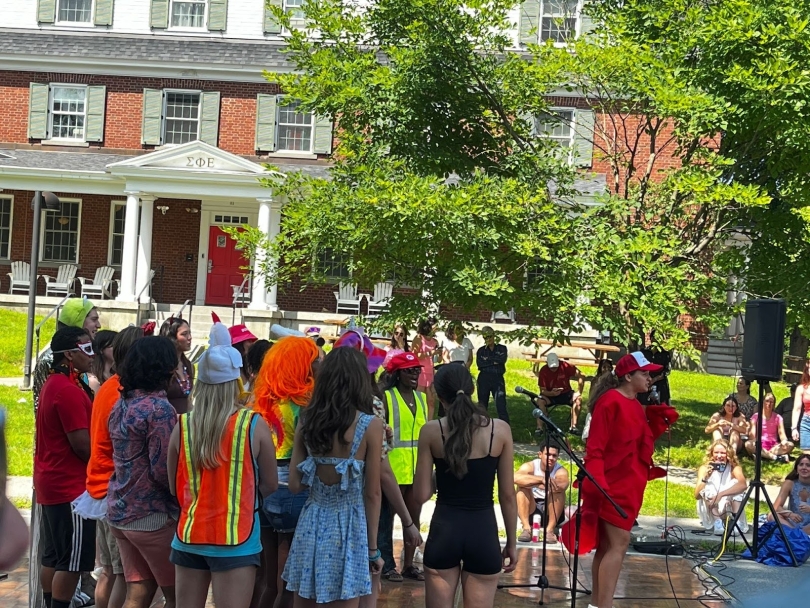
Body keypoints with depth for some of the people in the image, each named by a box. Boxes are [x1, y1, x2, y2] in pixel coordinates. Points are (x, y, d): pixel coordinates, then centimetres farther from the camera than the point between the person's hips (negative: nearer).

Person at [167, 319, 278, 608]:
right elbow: (270, 485, 2)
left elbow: (175, 487, 9)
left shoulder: (183, 425, -3)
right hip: (235, 540, -3)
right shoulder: (254, 425, -9)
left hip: (188, 536, 3)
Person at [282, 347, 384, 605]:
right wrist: (373, 547, 1)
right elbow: (372, 493, -7)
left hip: (312, 524, 4)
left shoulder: (307, 421, 0)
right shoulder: (370, 425, -11)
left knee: (303, 602, 15)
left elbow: (295, 485, 3)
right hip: (348, 527, -4)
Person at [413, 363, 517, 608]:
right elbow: (507, 495, 1)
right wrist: (511, 542, 11)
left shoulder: (431, 431, -5)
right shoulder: (500, 430, -3)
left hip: (444, 530, 0)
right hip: (483, 531, 0)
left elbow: (422, 494, -3)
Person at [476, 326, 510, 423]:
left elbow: (503, 359, -10)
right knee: (482, 405, 7)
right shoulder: (481, 350, 11)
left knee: (501, 405, -11)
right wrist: (494, 362, -10)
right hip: (484, 379, 2)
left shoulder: (502, 348, 10)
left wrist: (488, 358, -5)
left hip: (498, 379, -2)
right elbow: (479, 363, -6)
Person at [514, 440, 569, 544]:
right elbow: (516, 478, -31)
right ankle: (526, 528, -26)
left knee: (558, 490, -26)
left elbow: (563, 485, -35)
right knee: (522, 486, -23)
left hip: (552, 513, -1)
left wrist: (532, 482, -35)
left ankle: (550, 530, -23)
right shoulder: (530, 466, -8)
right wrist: (541, 479, -41)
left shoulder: (561, 470, -9)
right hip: (530, 511, 1)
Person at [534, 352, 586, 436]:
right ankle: (539, 428, -27)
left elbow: (581, 376, -17)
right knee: (540, 401, -31)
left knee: (578, 399, -27)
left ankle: (573, 427, -22)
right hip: (550, 395, -1)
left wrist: (579, 393, -25)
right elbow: (543, 390, -15)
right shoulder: (543, 371, -15)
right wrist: (552, 393, -37)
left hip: (566, 393, 1)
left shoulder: (565, 366, -17)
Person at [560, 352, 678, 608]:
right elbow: (595, 448, -17)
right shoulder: (611, 402, -13)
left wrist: (659, 420, 4)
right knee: (618, 543, -12)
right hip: (614, 485, -9)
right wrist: (596, 483, -25)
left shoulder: (635, 406, 14)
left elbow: (642, 442, 15)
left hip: (629, 485, 9)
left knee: (607, 545, 11)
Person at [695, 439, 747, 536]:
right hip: (710, 515, 0)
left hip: (729, 512, 0)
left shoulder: (734, 468, -8)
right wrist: (704, 478, -30)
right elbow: (697, 496, -13)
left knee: (735, 483, -19)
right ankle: (717, 522, -34)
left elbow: (743, 485, -31)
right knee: (707, 487, -23)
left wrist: (720, 494, -41)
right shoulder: (704, 468, -5)